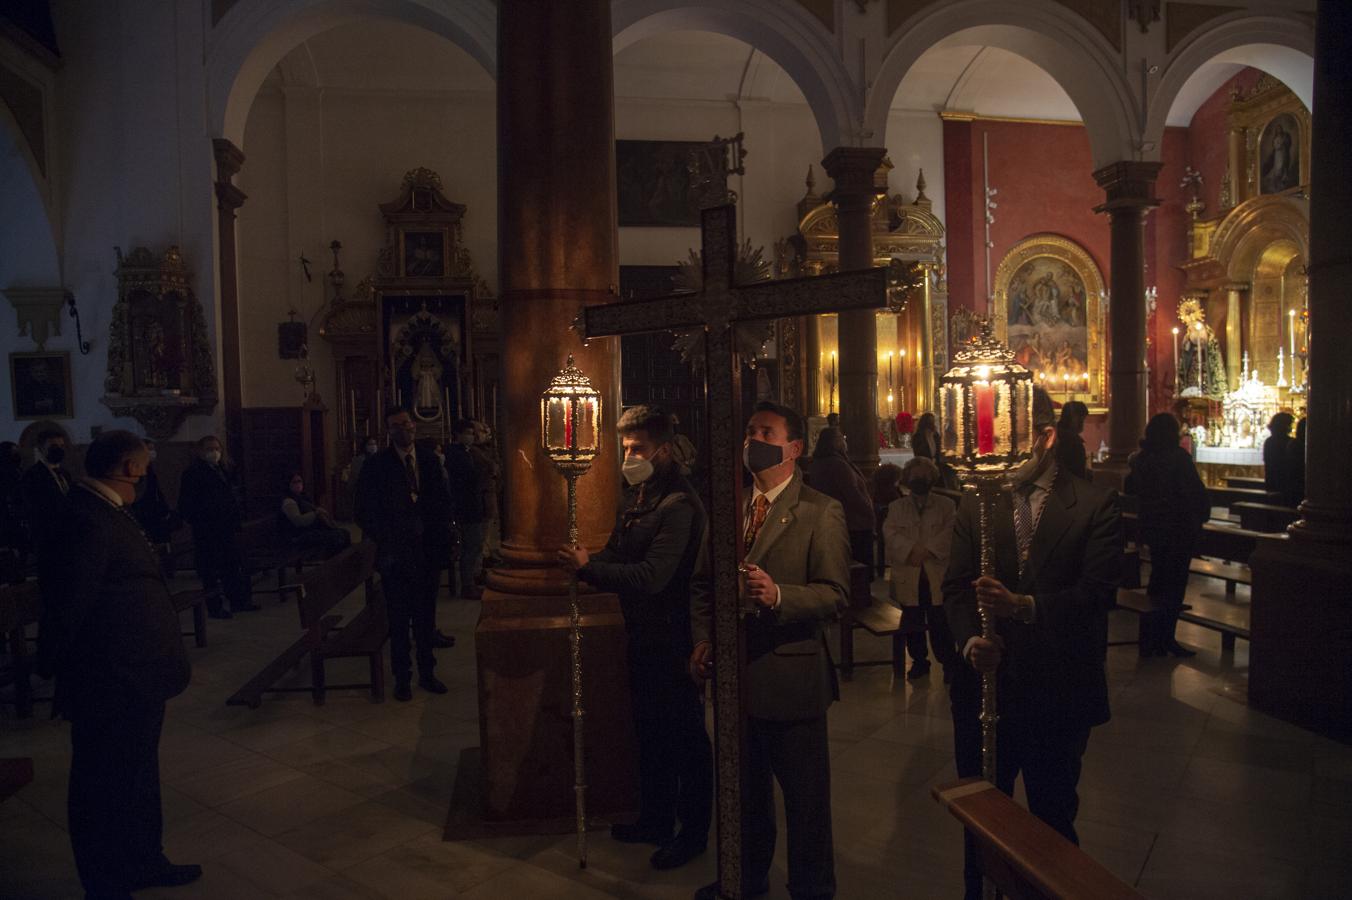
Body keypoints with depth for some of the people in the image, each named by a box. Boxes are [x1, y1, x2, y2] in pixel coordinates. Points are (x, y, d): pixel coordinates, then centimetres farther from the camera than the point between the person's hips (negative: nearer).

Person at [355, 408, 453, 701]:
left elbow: (443, 501, 10)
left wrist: (441, 539, 0)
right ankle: (402, 678, 16)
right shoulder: (376, 465, -3)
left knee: (426, 616, 10)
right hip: (395, 553, -3)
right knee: (399, 619, 4)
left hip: (428, 551, 3)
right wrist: (383, 540, -11)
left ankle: (427, 673, 22)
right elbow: (365, 511, -3)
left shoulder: (429, 460, 7)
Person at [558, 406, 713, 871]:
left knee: (685, 735, 7)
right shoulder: (638, 496, 8)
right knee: (650, 728, 21)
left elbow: (652, 576, -28)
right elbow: (619, 553, 12)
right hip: (643, 635, 9)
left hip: (673, 637, -9)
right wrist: (588, 562, -7)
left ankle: (694, 831, 24)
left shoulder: (679, 505, -22)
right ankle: (656, 819, 38)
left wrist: (588, 567, -26)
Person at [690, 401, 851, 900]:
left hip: (790, 674, -5)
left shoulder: (821, 513, -8)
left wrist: (778, 595, -31)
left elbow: (835, 593, -15)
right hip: (733, 670, 6)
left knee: (805, 795, 9)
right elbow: (703, 583, 15)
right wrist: (703, 639, 2)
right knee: (744, 787, 22)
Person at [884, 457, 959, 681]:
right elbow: (890, 534, -3)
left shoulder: (946, 505, 9)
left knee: (940, 624, -4)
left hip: (938, 576, -2)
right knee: (912, 624, 10)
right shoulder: (896, 507, 12)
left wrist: (928, 550, -18)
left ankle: (949, 664, 11)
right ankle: (918, 661, 25)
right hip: (908, 577, 2)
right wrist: (912, 550, -18)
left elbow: (950, 532, -6)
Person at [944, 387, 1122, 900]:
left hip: (1059, 691, -2)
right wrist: (969, 640, -21)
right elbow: (956, 587, -2)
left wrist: (1023, 605, -29)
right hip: (985, 685, 3)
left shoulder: (1094, 505, -5)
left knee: (1054, 818, 16)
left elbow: (1098, 589, -15)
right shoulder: (975, 507, 4)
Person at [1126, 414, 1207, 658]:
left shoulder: (1140, 459, 1)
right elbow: (1197, 491, -17)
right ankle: (1165, 640, 6)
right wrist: (1202, 516, 0)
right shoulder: (1179, 457, -17)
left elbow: (1130, 489, 14)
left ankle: (1150, 638, 21)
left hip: (1152, 527, 6)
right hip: (1180, 528, -6)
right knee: (1175, 585, 3)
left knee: (1157, 579, 17)